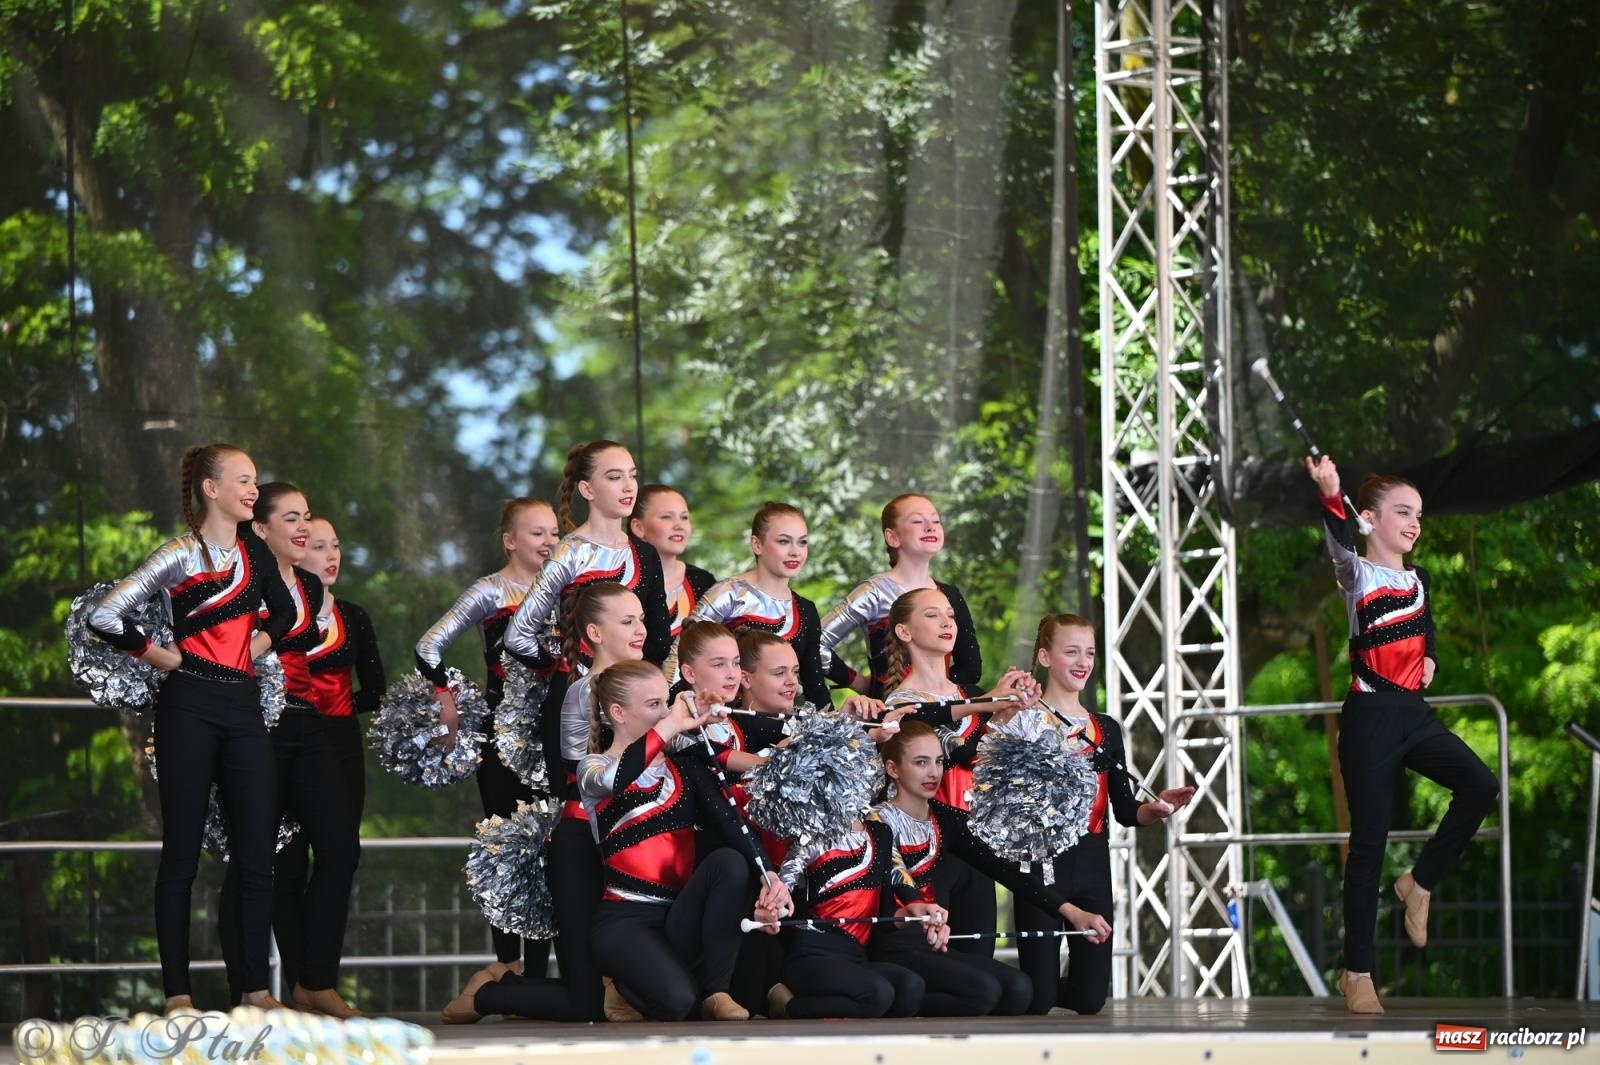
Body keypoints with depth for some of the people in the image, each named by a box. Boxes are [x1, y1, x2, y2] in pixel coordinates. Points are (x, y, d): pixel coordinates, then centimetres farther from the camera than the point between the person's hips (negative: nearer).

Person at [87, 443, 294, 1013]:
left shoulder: (253, 547, 11)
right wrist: (164, 657, -4)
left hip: (244, 707, 6)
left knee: (258, 853, 1)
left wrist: (259, 642, 11)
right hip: (190, 708, -6)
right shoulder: (180, 556, -7)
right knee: (182, 853, -3)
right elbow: (104, 617, -11)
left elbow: (284, 609, 28)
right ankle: (177, 993, -1)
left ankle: (256, 988, 6)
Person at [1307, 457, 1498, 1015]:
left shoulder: (1417, 578, 11)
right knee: (1369, 840, -5)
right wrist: (1331, 497, -51)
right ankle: (1357, 972, 2)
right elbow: (1341, 546, -32)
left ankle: (1419, 883, 8)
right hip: (1369, 716, -6)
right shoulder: (1359, 576, -8)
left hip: (1413, 712, 6)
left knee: (1480, 784, -13)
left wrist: (1429, 657, 12)